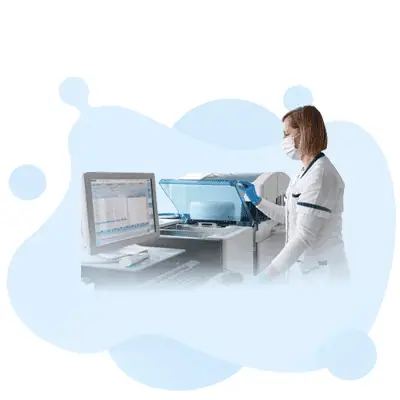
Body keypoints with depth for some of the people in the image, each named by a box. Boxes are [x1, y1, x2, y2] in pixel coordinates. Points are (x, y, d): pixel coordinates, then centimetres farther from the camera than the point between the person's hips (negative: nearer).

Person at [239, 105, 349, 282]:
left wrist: (267, 274, -26)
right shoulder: (304, 173, 10)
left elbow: (304, 236, -25)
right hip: (307, 266, 9)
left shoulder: (320, 174, -20)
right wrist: (256, 200, 16)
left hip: (323, 270, -9)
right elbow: (291, 217, 17)